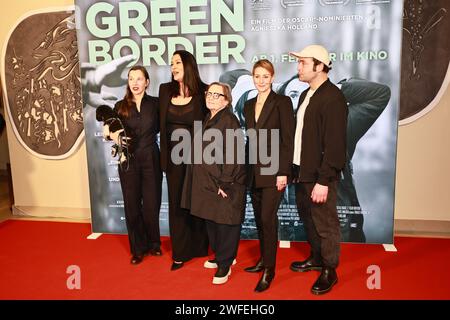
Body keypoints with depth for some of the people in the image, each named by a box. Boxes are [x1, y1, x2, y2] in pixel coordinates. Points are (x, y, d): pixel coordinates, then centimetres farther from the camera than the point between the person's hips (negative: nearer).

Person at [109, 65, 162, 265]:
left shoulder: (155, 103, 0)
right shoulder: (120, 106, 3)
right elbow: (111, 130, 7)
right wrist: (114, 135, -12)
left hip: (150, 160, -1)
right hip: (128, 161, 1)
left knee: (152, 204, 6)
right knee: (132, 205, 7)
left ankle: (153, 244, 27)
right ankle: (138, 248, 23)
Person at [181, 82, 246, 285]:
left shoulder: (229, 121, -14)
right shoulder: (208, 120, 13)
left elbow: (233, 156, -19)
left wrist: (224, 183, -20)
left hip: (226, 185, -8)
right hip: (207, 182, 9)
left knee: (225, 223, 2)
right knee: (211, 220, 17)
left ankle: (225, 264, 18)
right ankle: (221, 256, 35)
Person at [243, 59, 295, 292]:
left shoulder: (282, 102, -6)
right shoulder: (248, 106, 12)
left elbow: (288, 140, -10)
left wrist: (283, 172, -16)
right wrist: (248, 169, 12)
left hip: (273, 170, -6)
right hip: (254, 171, 6)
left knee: (268, 218, -6)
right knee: (259, 218, 13)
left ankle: (269, 270, 8)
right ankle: (264, 259, 28)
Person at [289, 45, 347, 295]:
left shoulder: (333, 98, -15)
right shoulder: (306, 95, 12)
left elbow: (334, 144, -20)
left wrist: (323, 181, -21)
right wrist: (297, 170, 12)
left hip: (319, 176, -8)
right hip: (302, 172, 8)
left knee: (326, 225, 6)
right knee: (309, 221, 20)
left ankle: (329, 271, 23)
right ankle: (316, 258, 39)